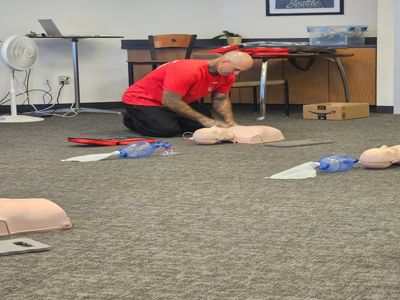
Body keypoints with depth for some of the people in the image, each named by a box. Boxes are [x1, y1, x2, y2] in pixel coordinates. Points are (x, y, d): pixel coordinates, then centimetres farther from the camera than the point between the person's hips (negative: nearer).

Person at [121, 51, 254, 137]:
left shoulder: (227, 76, -11)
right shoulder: (188, 70, -37)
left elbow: (221, 100, 5)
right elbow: (169, 101, -33)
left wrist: (230, 122, -14)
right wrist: (204, 120, -27)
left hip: (179, 101, 8)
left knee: (205, 125, -6)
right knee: (168, 130, -28)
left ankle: (166, 118, 18)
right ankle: (133, 119, 3)